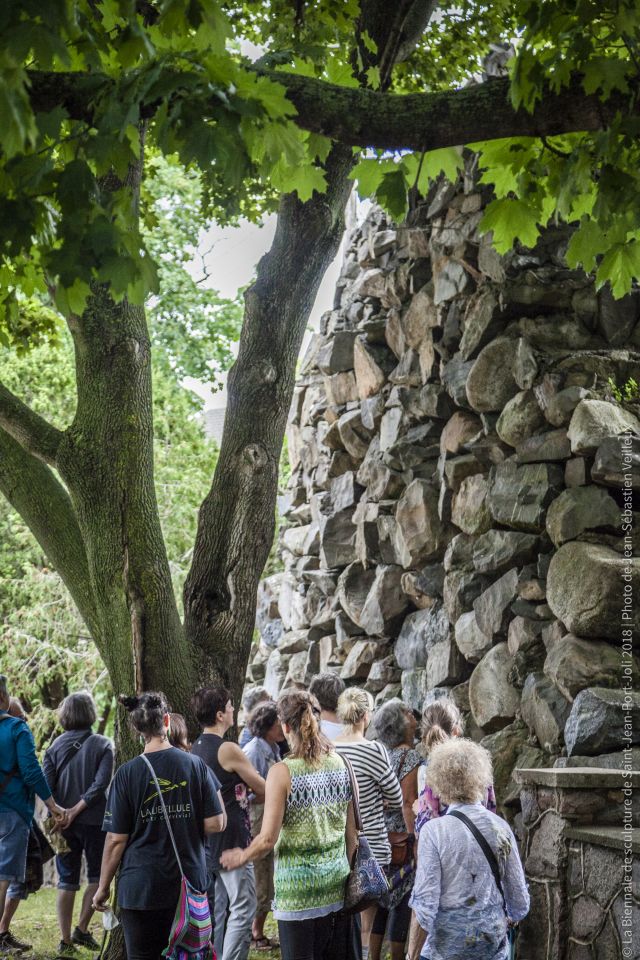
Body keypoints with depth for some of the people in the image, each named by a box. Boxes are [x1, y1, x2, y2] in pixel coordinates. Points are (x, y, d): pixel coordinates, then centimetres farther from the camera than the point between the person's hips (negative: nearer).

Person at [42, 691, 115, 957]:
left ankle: (66, 940, 10)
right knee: (97, 876, 13)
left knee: (66, 881, 9)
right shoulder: (102, 745, -5)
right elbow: (101, 783, -15)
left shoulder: (55, 746, 2)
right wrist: (76, 810, -13)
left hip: (64, 823, 3)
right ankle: (82, 930, 6)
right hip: (94, 821, -3)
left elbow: (45, 785, -4)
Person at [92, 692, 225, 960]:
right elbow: (215, 824, -6)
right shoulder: (196, 765, -5)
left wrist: (103, 887, 3)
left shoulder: (127, 774, -9)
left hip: (140, 888, -2)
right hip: (190, 886, 2)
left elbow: (116, 840, -8)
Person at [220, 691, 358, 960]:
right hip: (337, 886, 5)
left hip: (298, 891, -5)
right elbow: (351, 831, 8)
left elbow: (268, 839, -13)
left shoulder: (282, 772, -13)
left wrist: (241, 857, 6)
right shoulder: (340, 764, 1)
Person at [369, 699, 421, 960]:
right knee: (401, 902, 1)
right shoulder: (410, 756, -13)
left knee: (382, 901, 14)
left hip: (381, 838, 7)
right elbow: (408, 803, -19)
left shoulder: (384, 755, 8)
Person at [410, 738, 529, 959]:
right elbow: (520, 899, 4)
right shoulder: (500, 827, -3)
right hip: (494, 942, 3)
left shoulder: (433, 831, -13)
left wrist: (429, 924, 9)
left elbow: (426, 900, -12)